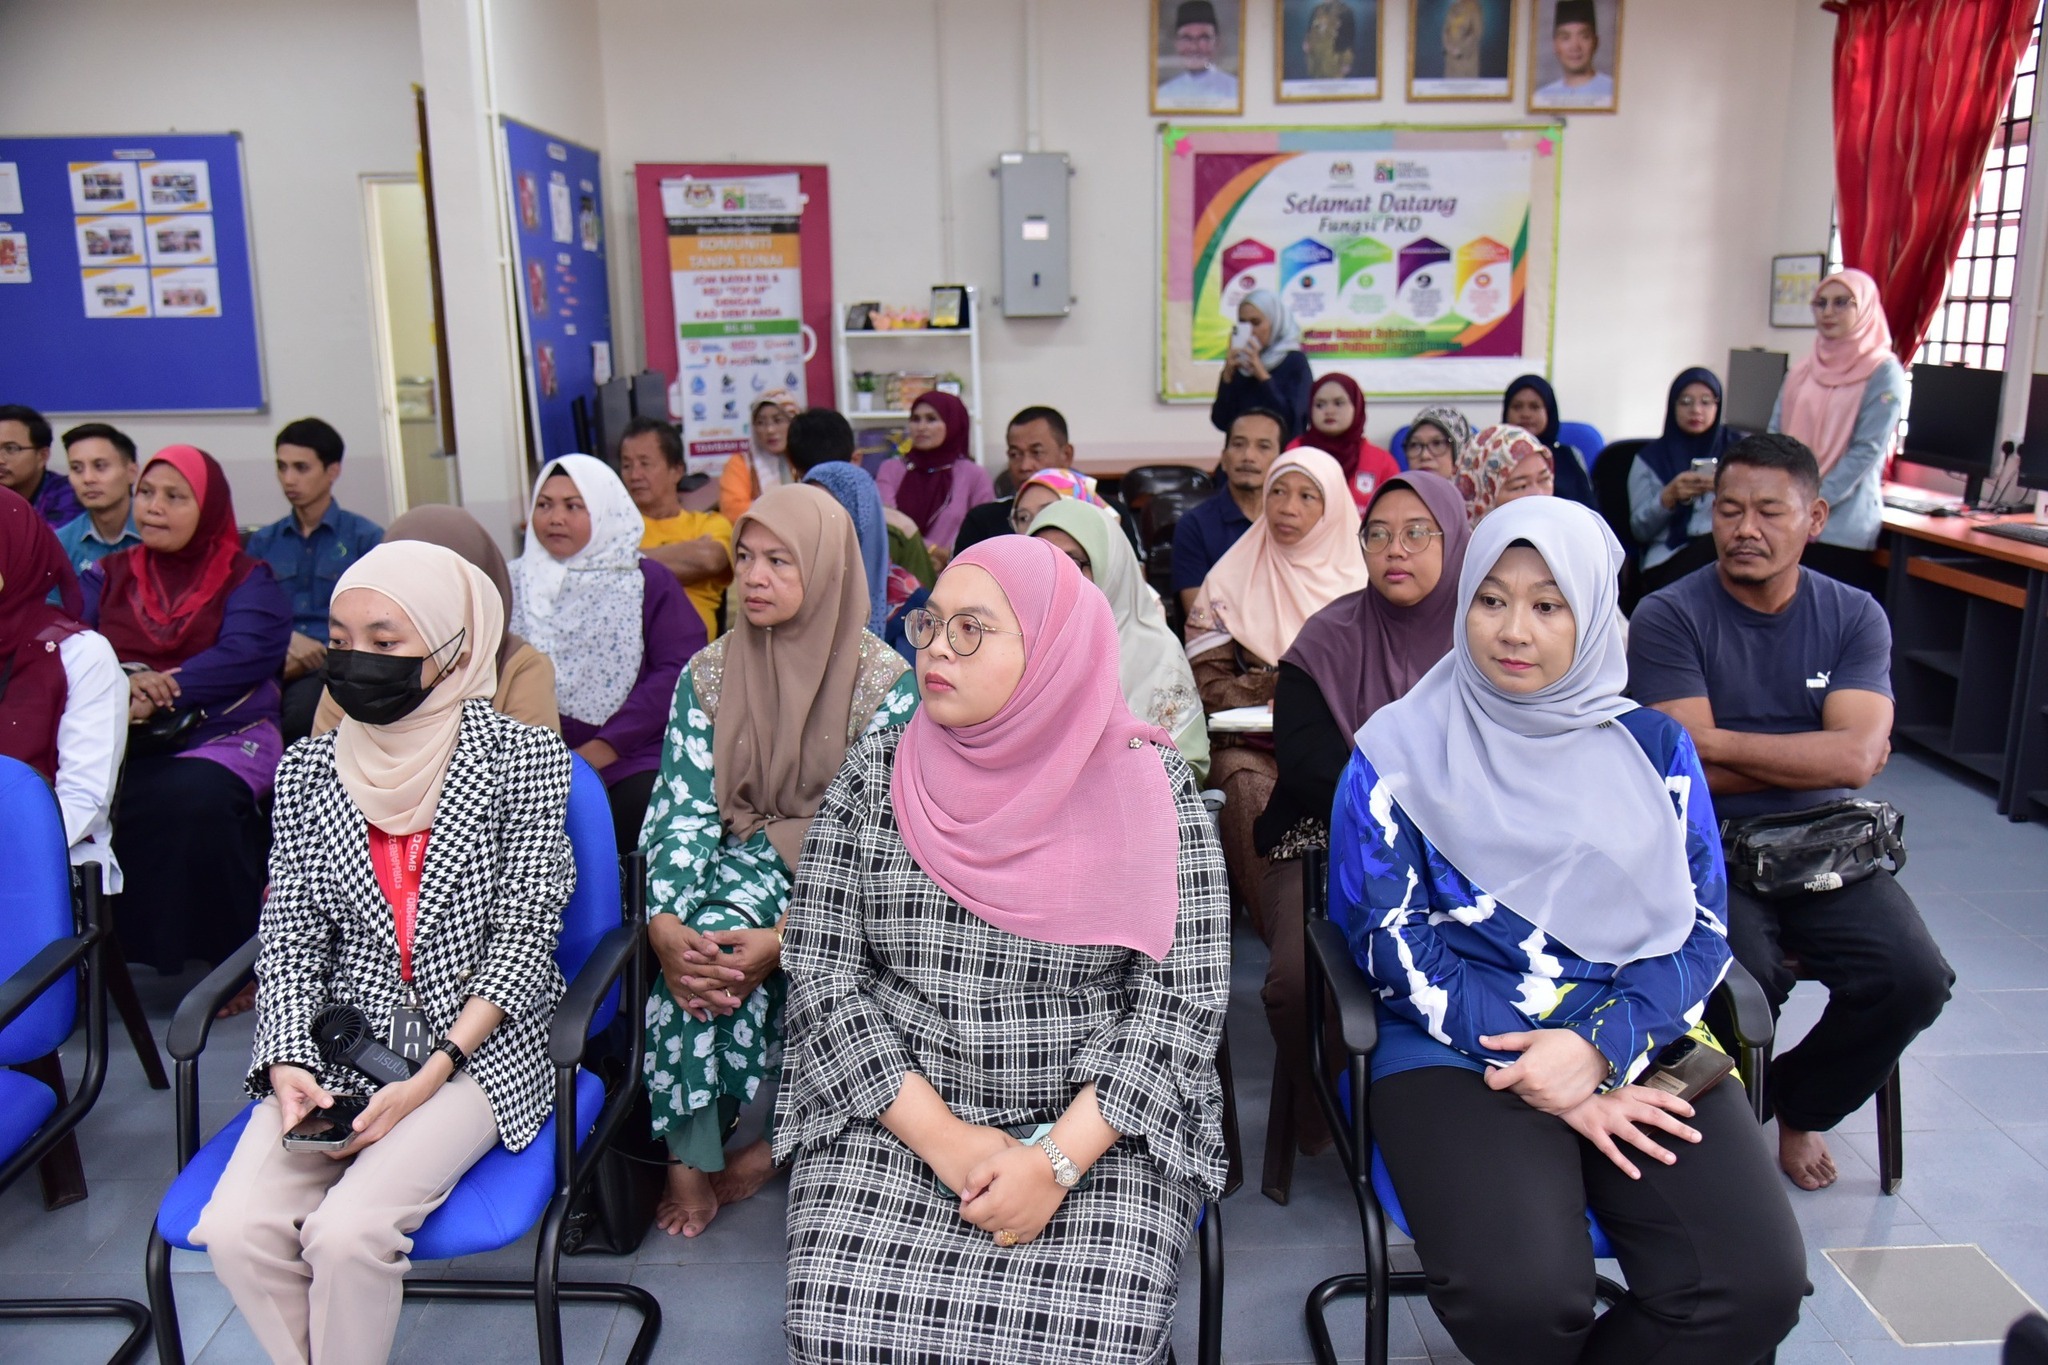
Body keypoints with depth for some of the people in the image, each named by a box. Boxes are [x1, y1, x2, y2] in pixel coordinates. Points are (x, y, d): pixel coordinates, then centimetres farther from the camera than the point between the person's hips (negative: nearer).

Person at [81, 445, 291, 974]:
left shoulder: (247, 579, 9)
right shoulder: (108, 575, 20)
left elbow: (247, 654, -8)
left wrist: (160, 692, -18)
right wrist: (118, 683, -16)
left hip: (223, 736, -3)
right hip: (120, 744, 3)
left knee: (194, 799, -34)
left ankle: (239, 960, -18)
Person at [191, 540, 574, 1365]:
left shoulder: (522, 760, -6)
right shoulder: (309, 771, 6)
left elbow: (524, 937, -9)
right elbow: (290, 941, 7)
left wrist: (430, 1077, -16)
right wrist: (289, 1068, -9)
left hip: (475, 1046, -4)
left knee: (347, 1230, -23)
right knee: (236, 1230, -17)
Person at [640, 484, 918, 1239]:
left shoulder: (885, 682, -9)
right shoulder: (708, 674, 4)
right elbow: (682, 807, -3)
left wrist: (785, 937, -28)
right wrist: (663, 922, -22)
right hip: (745, 858, 2)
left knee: (724, 934, -30)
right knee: (701, 938, -30)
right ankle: (690, 1154, -15)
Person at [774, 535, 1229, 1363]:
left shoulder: (1147, 784, -5)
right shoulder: (873, 776, 1)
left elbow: (1186, 997, -7)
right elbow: (820, 969, -2)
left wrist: (1059, 1159, -15)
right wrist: (941, 1136, -11)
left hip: (1100, 1129, -1)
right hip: (890, 1120, 2)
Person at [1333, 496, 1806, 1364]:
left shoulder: (1652, 747, 11)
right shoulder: (1400, 754, 3)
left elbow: (1700, 927, 6)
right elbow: (1393, 941, -4)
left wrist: (1598, 1048, -13)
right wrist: (1545, 1085, -12)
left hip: (1636, 1048, 3)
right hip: (1459, 1052, -3)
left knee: (1757, 1286, -21)